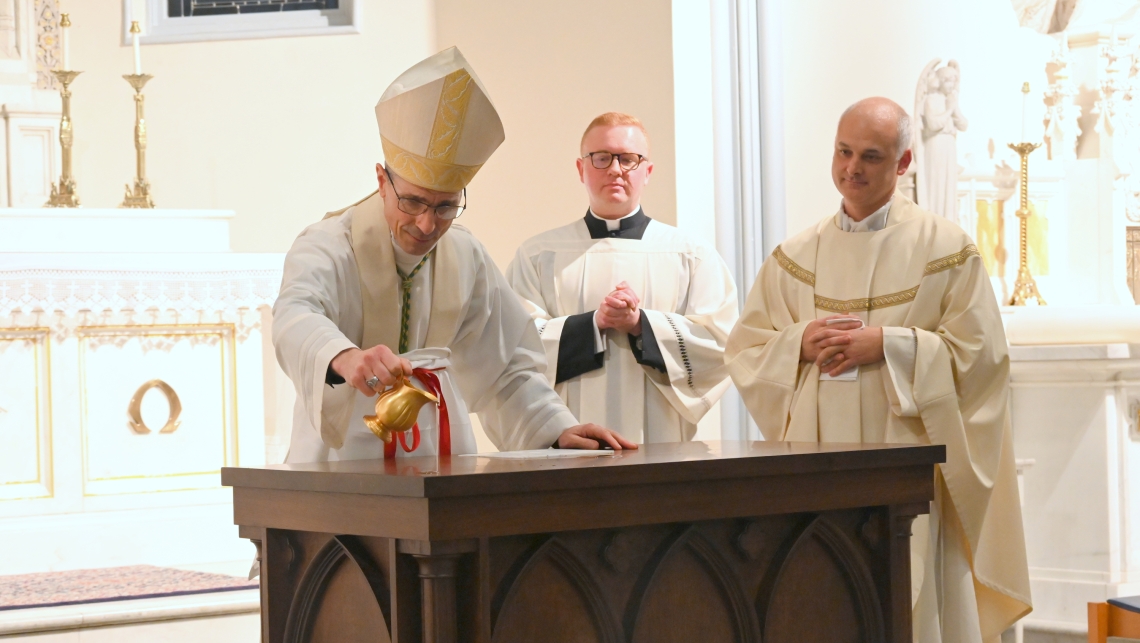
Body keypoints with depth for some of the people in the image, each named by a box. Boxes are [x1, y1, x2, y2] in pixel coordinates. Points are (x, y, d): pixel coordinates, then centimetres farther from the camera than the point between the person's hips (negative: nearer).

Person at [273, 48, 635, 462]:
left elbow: (504, 367, 15)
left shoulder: (467, 258, 7)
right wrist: (345, 358, -51)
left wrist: (558, 429, 0)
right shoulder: (327, 248, -9)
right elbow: (296, 318, -30)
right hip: (343, 460, -4)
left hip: (441, 463, 5)